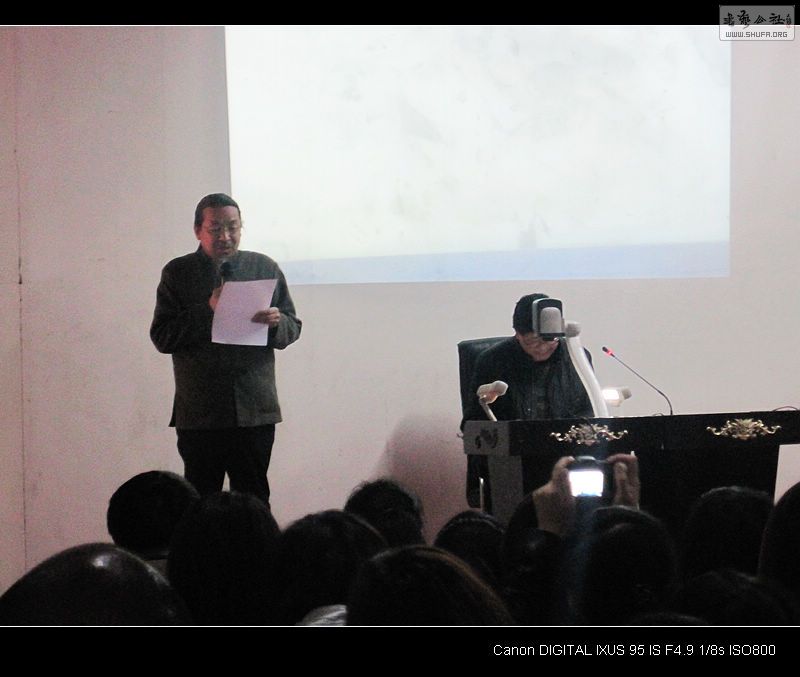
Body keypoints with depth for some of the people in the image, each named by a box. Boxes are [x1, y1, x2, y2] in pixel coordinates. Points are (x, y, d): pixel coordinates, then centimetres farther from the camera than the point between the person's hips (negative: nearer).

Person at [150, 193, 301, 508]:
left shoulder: (265, 268, 10)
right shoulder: (178, 274, 5)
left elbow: (293, 329, 11)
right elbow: (162, 337, -2)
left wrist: (276, 322, -13)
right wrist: (207, 311, -14)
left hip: (255, 410, 1)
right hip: (199, 412, -1)